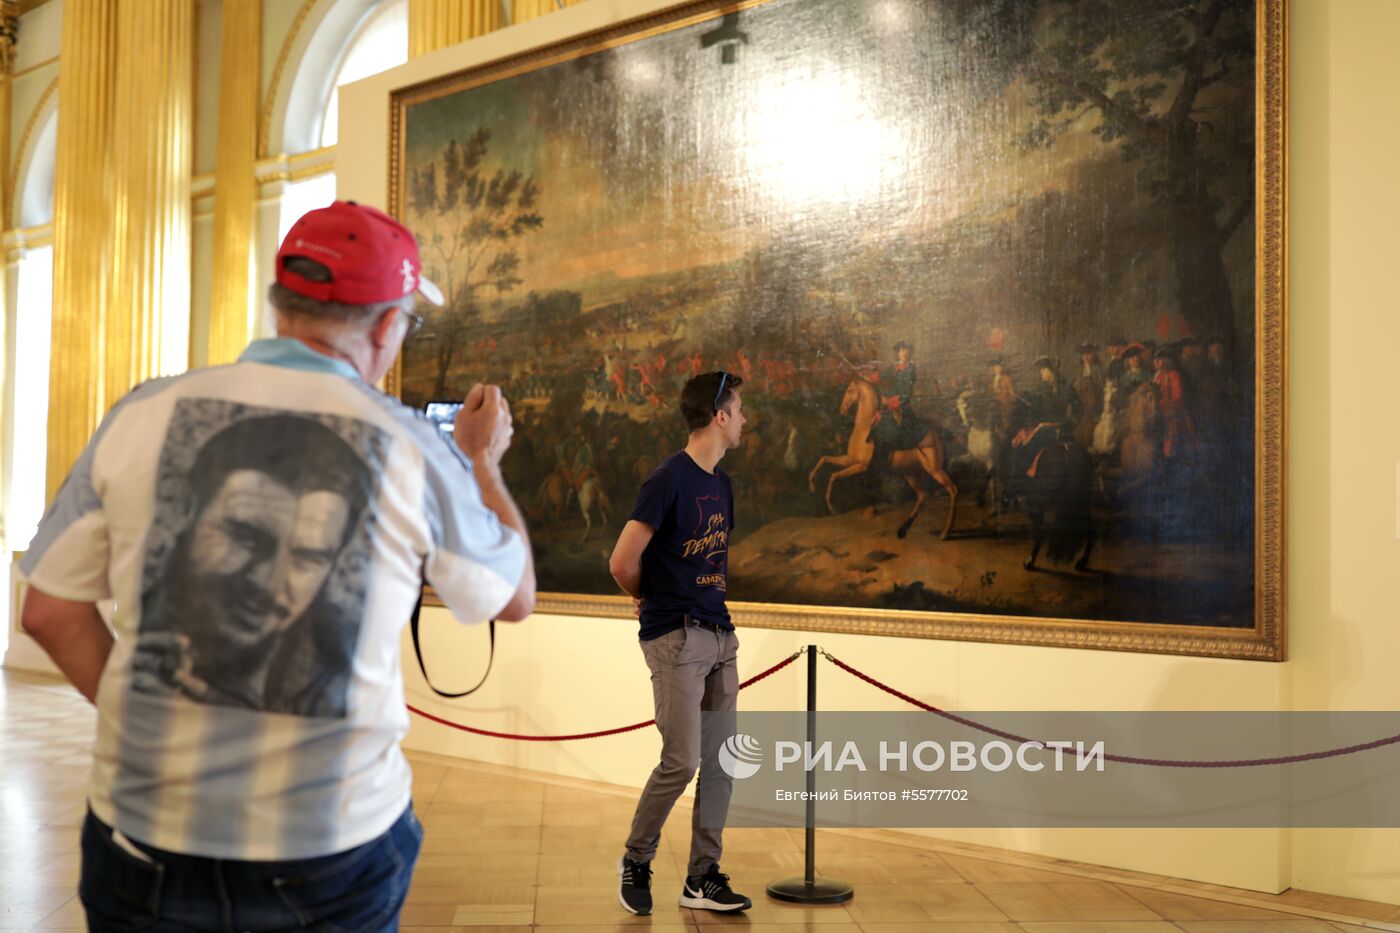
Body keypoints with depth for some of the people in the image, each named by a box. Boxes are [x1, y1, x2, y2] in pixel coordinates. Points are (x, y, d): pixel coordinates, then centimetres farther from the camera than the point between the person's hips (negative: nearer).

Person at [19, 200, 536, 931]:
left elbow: (49, 612, 2)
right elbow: (514, 599, 7)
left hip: (146, 845, 1)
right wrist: (484, 461, 21)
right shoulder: (413, 450, -9)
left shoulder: (145, 415, -5)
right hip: (332, 856, -1)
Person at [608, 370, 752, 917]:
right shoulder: (669, 479, -14)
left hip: (719, 636, 8)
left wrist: (714, 601, 10)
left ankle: (702, 879, 17)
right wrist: (651, 599, 4)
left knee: (720, 762, 7)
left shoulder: (721, 484, 13)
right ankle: (636, 861, 17)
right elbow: (623, 564, -14)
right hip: (676, 639, -8)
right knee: (681, 762, -6)